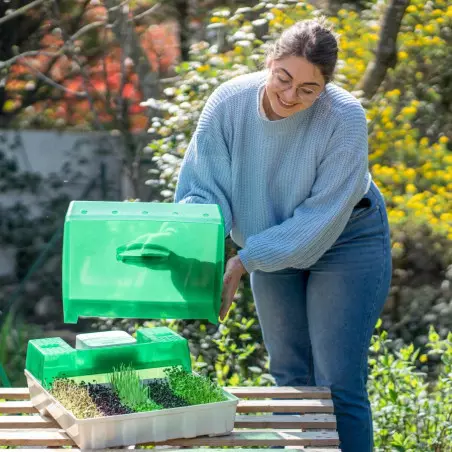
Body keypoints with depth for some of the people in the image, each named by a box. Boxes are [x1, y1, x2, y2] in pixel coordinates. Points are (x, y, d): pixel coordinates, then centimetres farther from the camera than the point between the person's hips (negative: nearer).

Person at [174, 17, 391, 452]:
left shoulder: (345, 118, -31)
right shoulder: (228, 102, -22)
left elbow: (321, 219, -28)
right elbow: (202, 191, -17)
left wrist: (243, 262, -33)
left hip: (346, 242, -4)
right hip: (273, 245, 4)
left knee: (338, 385, -6)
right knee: (289, 378, 15)